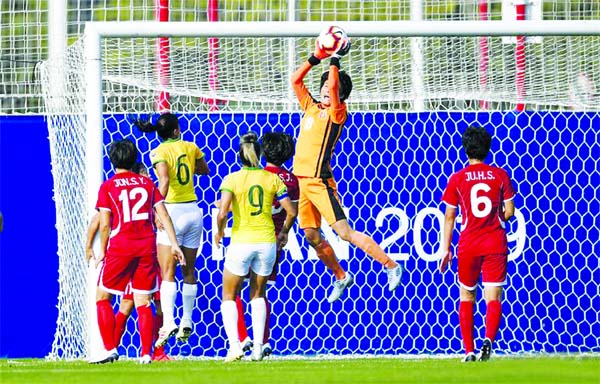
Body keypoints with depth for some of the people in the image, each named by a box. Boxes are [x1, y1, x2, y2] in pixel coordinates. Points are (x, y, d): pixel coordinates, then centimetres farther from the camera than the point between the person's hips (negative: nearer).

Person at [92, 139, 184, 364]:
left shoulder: (108, 187, 1)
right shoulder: (147, 183, 11)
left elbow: (104, 224, -3)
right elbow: (163, 214, 6)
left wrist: (103, 252, 8)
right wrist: (174, 244, 6)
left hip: (120, 247, -3)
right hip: (147, 247, 3)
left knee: (102, 296, 9)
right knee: (143, 302, 6)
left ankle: (110, 349, 0)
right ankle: (146, 353, -2)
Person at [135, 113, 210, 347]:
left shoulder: (159, 152, -6)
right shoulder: (190, 147, 7)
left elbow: (164, 180, -22)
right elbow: (205, 170, 24)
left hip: (173, 211, -4)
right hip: (193, 211, 4)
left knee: (167, 272, -6)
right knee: (189, 271, 13)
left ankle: (168, 321, -22)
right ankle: (186, 324, 18)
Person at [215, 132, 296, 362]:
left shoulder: (232, 179, -6)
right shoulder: (272, 179, 1)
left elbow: (222, 213, -17)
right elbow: (291, 212, -1)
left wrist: (219, 232, 2)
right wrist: (284, 232, 17)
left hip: (241, 241, -3)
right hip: (267, 241, 3)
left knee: (229, 296, 10)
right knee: (258, 295, 19)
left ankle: (234, 345, -7)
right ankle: (258, 347, 9)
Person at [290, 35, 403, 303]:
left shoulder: (336, 113, -6)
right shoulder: (310, 107, 13)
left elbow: (333, 85, -20)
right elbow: (295, 80, 14)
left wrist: (335, 60, -10)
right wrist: (316, 58, 6)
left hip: (320, 182, -7)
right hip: (300, 180, 8)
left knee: (344, 232, -12)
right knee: (312, 236, 8)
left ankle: (391, 266, -7)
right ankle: (341, 277, 24)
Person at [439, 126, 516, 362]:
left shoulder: (457, 179, 0)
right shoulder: (500, 175, 2)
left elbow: (449, 216, 1)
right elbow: (509, 212, 3)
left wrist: (446, 249, 6)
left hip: (468, 245, 0)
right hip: (495, 244, 0)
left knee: (467, 296, 15)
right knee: (493, 297, -2)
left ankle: (469, 350, 10)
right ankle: (489, 338, -29)